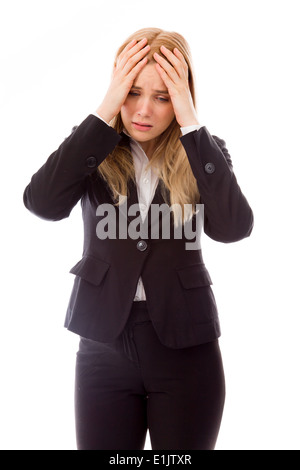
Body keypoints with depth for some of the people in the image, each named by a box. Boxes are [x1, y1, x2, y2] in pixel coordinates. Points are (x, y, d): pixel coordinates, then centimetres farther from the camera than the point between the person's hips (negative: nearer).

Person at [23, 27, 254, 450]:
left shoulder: (203, 153, -1)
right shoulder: (93, 150, -1)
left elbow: (233, 227, -19)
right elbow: (43, 204, -19)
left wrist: (190, 124, -20)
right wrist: (105, 113, -20)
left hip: (186, 347, 0)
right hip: (104, 345, 0)